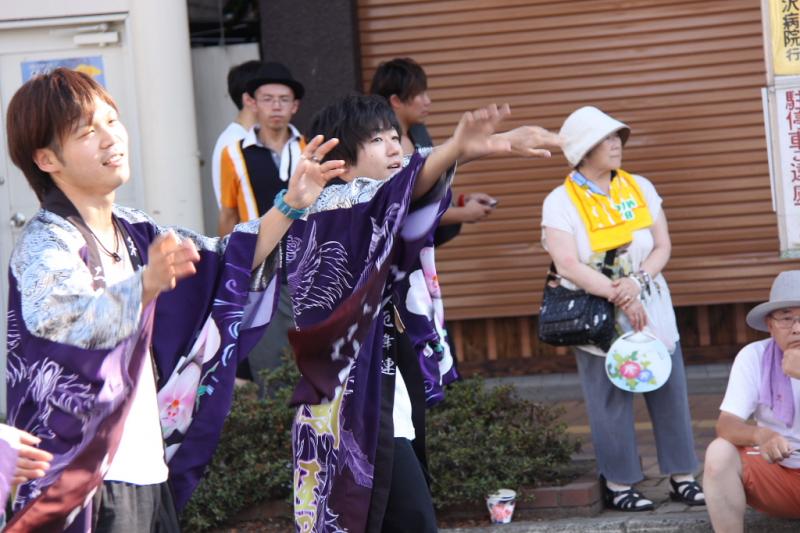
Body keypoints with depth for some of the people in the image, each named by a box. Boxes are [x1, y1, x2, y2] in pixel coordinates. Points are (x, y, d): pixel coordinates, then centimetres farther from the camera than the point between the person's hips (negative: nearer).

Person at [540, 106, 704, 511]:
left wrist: (637, 281, -17)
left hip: (651, 308, 4)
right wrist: (619, 297, -22)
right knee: (611, 403, 0)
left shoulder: (640, 189, 6)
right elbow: (567, 266, -16)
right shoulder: (560, 201, -7)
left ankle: (682, 478, 12)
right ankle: (618, 485, 10)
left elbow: (662, 248, 3)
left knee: (670, 394, 4)